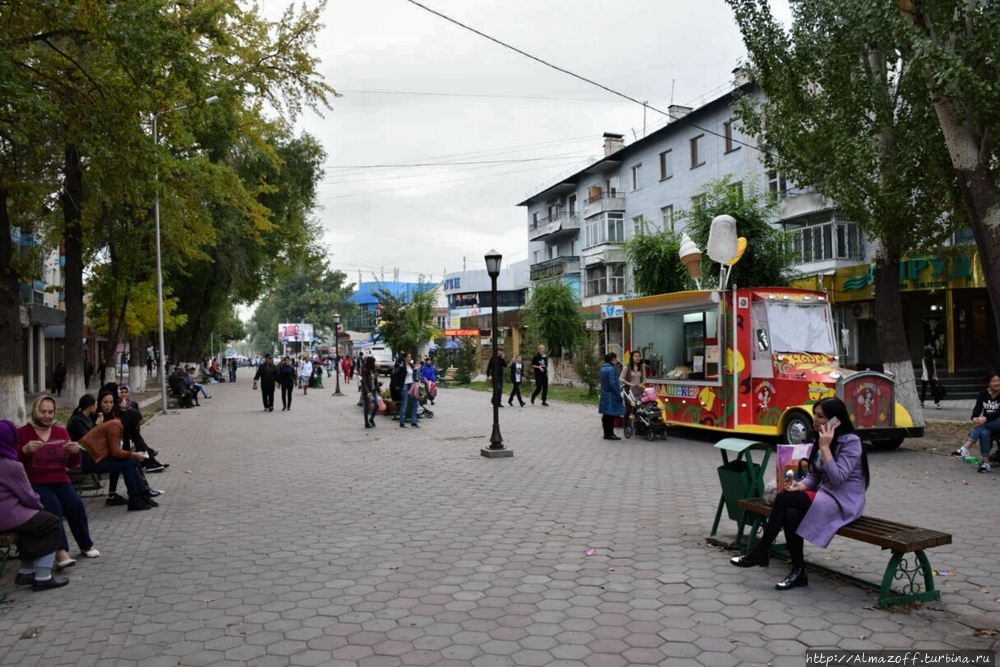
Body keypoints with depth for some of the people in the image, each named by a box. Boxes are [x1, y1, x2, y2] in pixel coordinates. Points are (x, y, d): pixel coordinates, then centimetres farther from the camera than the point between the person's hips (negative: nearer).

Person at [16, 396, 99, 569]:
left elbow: (72, 464, 13)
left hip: (60, 481, 4)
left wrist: (75, 452, -8)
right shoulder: (22, 433, 2)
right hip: (35, 483, -3)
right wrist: (26, 450, -26)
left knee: (76, 505, -23)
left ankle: (86, 545, -2)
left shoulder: (61, 432, 13)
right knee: (53, 506, -33)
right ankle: (61, 552, -40)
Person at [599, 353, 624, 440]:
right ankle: (610, 434, 1)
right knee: (611, 415, -3)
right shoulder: (611, 369, -18)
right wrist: (618, 395, -15)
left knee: (606, 415, 12)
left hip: (605, 395, 9)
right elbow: (613, 383, -21)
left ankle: (606, 433, 18)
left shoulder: (603, 368, 11)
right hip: (611, 395, -9)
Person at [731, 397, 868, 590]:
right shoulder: (819, 439, 11)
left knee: (785, 498, -25)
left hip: (844, 502, -7)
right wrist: (801, 485, -9)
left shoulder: (851, 442, -13)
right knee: (791, 514, -26)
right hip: (824, 495, 7)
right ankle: (798, 572, -15)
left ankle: (760, 552, -14)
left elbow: (837, 478, -22)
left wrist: (825, 447, -22)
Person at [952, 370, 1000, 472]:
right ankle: (986, 463, -33)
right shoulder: (983, 394, 2)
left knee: (982, 423, -35)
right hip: (987, 425, 3)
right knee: (984, 433, -34)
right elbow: (977, 408, -9)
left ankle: (965, 449, -41)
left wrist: (985, 418, -36)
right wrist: (974, 418, -33)